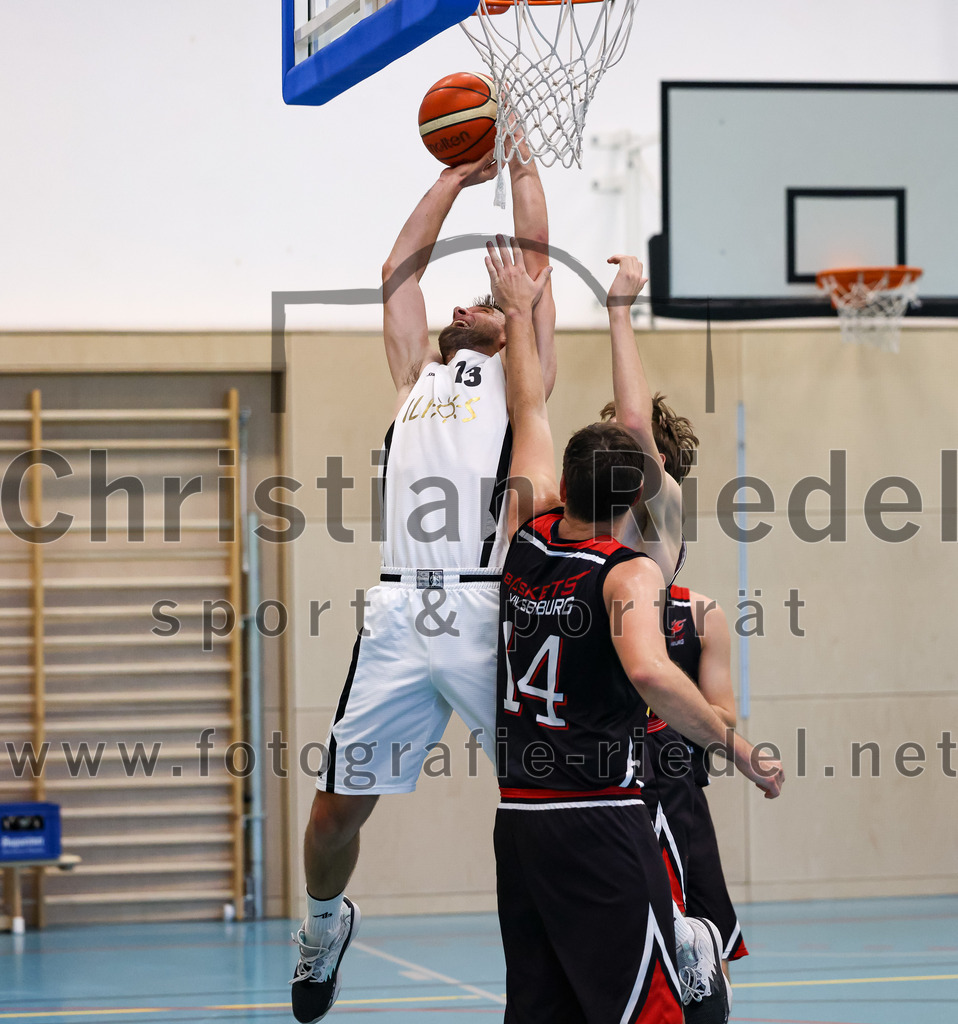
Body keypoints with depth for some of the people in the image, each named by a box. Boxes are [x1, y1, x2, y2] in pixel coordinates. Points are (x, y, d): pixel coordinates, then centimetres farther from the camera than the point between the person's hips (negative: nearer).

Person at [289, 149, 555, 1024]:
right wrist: (456, 175, 34)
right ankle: (326, 924, 31)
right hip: (400, 615, 3)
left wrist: (521, 161, 22)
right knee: (338, 806, 6)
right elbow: (400, 268, 29)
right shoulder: (418, 377, 26)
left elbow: (535, 261, 14)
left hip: (492, 616, -3)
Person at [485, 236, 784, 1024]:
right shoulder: (630, 573, -11)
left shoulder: (526, 537, 6)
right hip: (599, 820, -7)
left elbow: (530, 410, 21)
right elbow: (649, 670, -31)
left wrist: (521, 314, 33)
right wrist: (739, 750, -23)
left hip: (517, 812, 7)